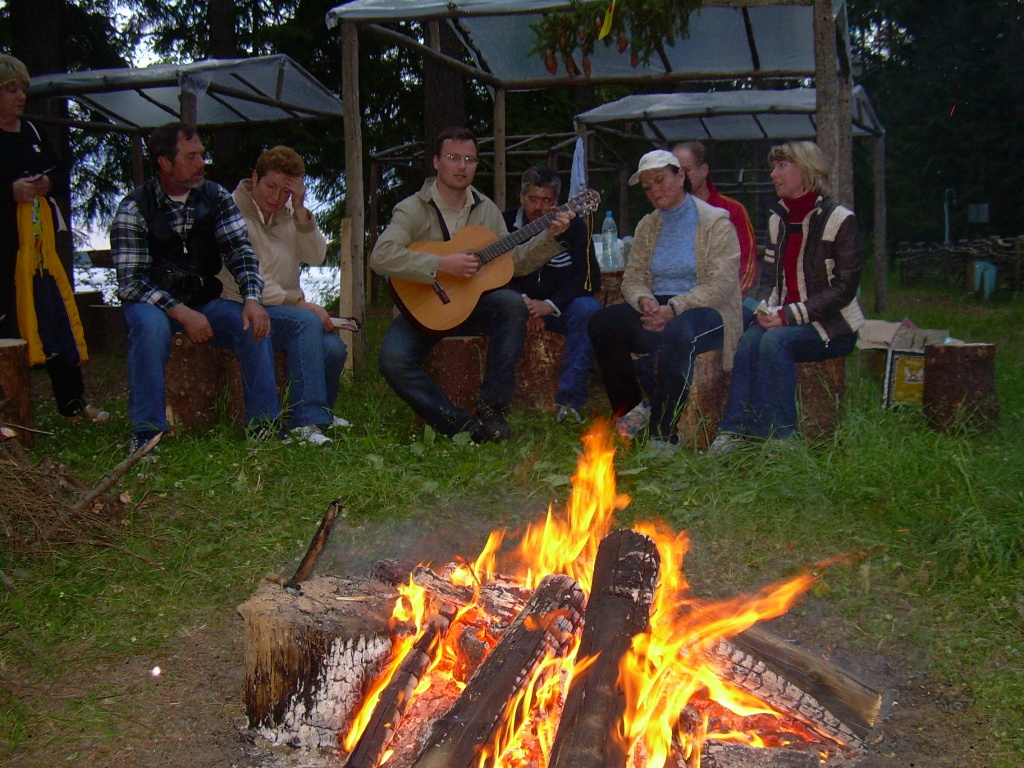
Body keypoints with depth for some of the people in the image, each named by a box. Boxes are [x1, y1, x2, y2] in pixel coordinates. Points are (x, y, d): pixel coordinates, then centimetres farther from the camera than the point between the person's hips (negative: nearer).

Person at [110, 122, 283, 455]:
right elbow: (131, 282, -17)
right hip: (153, 304, -3)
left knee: (254, 323, -24)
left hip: (204, 301, 3)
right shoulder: (134, 209, -11)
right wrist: (182, 313, -30)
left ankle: (265, 424, -15)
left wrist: (252, 298, -26)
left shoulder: (217, 198, 2)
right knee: (151, 325, -36)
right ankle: (145, 431, -27)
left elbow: (239, 249, -6)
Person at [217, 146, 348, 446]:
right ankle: (306, 421, -31)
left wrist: (300, 211, -10)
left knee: (333, 349, -21)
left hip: (289, 308, 6)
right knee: (305, 321, -33)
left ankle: (321, 413, 7)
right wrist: (301, 303, -19)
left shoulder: (288, 215, 13)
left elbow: (316, 256, 0)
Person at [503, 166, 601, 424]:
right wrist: (523, 303, -18)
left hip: (560, 307, 0)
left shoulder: (573, 226, -2)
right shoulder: (505, 224, 1)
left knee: (588, 309, -33)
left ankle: (569, 403, -33)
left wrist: (550, 304, -20)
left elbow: (591, 278, -7)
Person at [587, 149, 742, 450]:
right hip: (657, 308, 6)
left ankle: (663, 435, -30)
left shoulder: (716, 222, -2)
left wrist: (674, 307, -24)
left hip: (706, 312, -5)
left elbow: (722, 285, -12)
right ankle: (633, 409, -9)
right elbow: (632, 278, 10)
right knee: (602, 322, -22)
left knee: (675, 332, -40)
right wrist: (645, 301, -14)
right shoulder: (647, 226, 16)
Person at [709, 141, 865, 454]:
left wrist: (789, 315, -20)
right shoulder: (777, 219, 12)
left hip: (832, 325, -5)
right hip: (784, 319, 5)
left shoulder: (839, 219, -8)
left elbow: (844, 287, -13)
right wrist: (766, 308, -7)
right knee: (749, 339, -26)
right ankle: (733, 431, -25)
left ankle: (779, 437, -26)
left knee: (775, 340, -31)